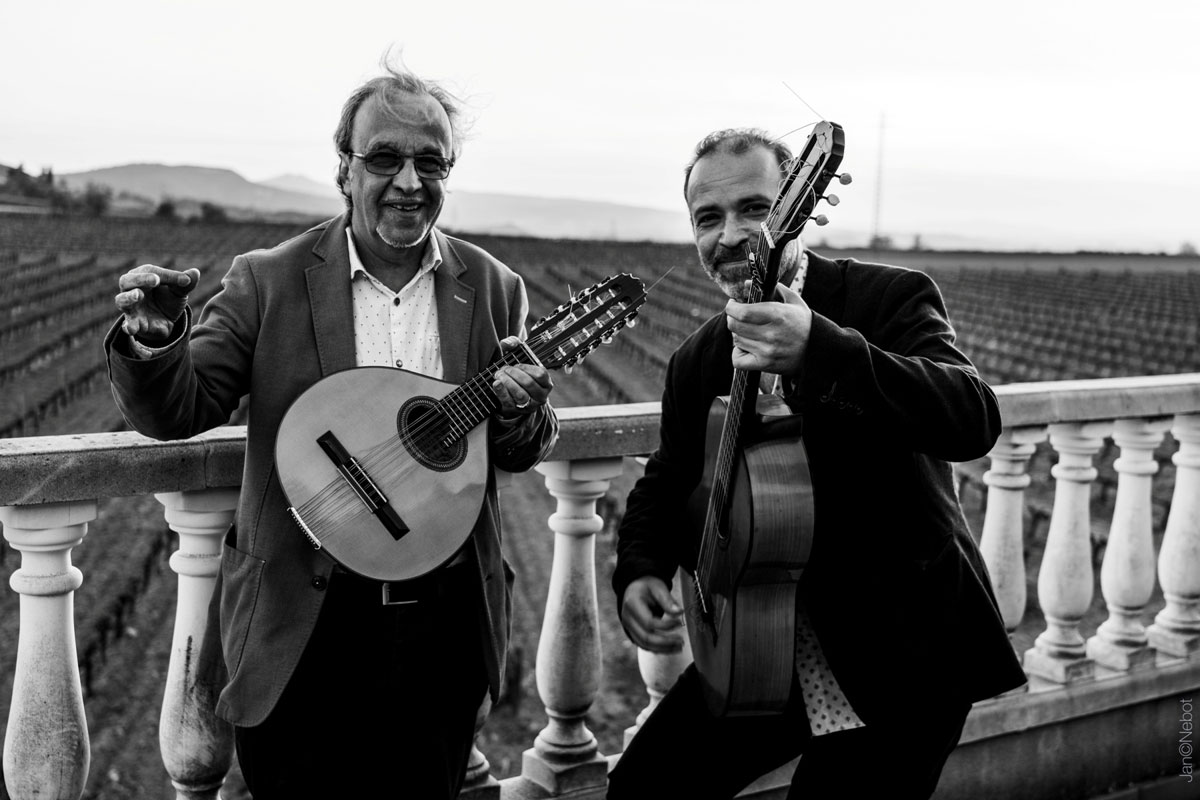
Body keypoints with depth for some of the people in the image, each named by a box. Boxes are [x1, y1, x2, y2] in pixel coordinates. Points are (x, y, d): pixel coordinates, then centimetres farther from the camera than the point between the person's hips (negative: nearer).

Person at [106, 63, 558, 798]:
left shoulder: (494, 289, 1)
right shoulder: (268, 282, -5)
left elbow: (524, 455, 6)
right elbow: (178, 413, -9)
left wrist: (520, 414, -17)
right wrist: (153, 341, -30)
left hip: (445, 625, 2)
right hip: (303, 627, -2)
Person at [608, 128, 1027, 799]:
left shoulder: (892, 298, -11)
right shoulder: (696, 363, 6)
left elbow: (974, 422, -28)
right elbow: (666, 480, 18)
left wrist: (821, 350, -43)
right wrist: (640, 569, -4)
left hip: (899, 654, -5)